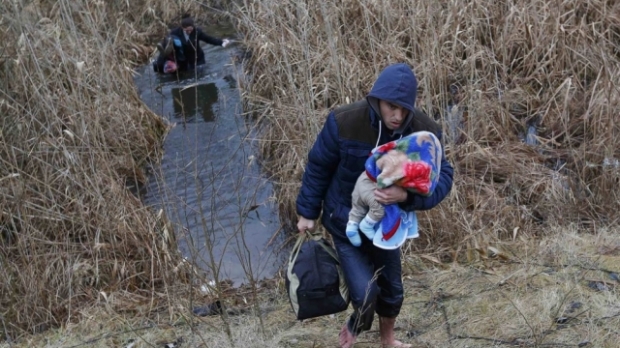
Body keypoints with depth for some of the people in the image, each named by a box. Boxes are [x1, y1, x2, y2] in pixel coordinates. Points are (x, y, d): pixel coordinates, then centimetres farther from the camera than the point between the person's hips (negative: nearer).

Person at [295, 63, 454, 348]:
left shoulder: (424, 131, -21)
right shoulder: (344, 122, -27)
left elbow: (442, 177, -19)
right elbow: (318, 167, -12)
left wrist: (406, 195, -39)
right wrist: (308, 212, -2)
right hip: (346, 222, -3)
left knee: (392, 290, 19)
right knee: (365, 293, -10)